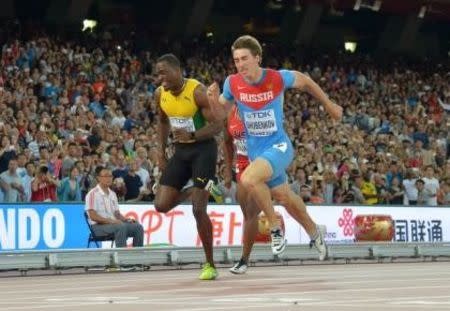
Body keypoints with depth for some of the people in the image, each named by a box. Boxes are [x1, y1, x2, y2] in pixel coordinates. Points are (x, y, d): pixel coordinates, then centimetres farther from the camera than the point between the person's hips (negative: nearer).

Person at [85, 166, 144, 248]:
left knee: (138, 227, -10)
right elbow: (93, 216, -15)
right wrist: (111, 221, -23)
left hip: (114, 224, 8)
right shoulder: (93, 194, -7)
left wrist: (127, 220, 0)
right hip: (98, 226, -8)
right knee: (121, 227, -35)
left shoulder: (112, 194, 18)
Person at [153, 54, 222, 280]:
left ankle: (210, 265, 0)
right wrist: (161, 151, 11)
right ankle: (194, 191, 30)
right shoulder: (160, 94, -2)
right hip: (180, 150, 6)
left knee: (198, 209, -13)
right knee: (161, 205, -2)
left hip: (203, 149, -6)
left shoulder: (198, 91, -21)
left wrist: (192, 135, -35)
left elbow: (217, 125, -20)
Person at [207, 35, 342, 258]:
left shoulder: (278, 78, -17)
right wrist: (214, 100, -17)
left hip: (278, 146, -5)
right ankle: (314, 232, 47)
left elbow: (304, 82, 4)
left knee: (248, 179, -31)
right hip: (255, 151, 5)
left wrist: (328, 104, 15)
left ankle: (275, 227, -11)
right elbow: (220, 115, 6)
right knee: (284, 197, 20)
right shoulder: (232, 83, -9)